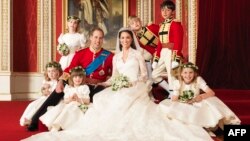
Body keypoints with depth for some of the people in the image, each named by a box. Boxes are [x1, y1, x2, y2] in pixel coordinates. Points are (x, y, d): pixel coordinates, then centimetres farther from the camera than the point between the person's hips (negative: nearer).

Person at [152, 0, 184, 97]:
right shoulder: (162, 25, 15)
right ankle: (171, 92, 21)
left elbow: (178, 43, -16)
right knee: (155, 75, 10)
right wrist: (156, 58, 15)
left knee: (171, 76, -4)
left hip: (171, 53, -9)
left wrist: (176, 59, -24)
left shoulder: (176, 24, -9)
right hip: (163, 54, 9)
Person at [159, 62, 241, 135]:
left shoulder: (198, 80, -11)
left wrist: (201, 96, -34)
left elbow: (211, 93, -17)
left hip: (196, 107, -1)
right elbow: (174, 99, -14)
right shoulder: (177, 83, -11)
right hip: (182, 109, 1)